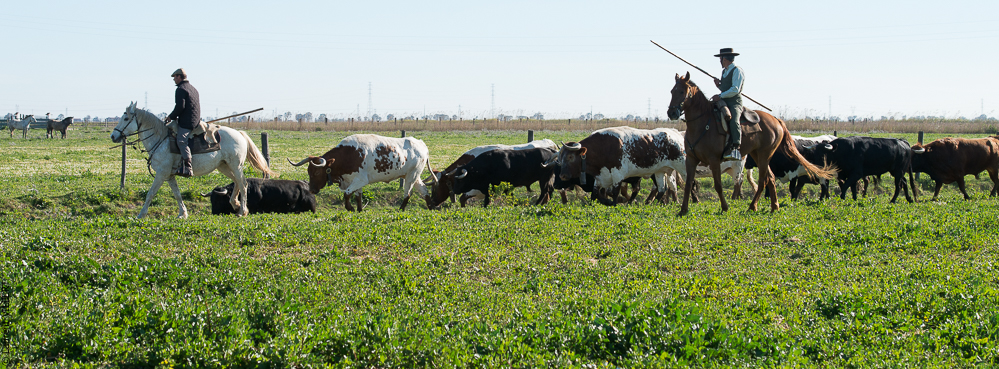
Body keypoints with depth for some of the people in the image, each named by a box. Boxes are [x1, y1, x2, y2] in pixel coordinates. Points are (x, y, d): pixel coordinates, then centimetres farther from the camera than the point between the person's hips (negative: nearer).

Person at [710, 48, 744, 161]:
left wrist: (720, 96, -21)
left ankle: (735, 148, -42)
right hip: (724, 103, 9)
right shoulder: (724, 71, 20)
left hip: (735, 103, -9)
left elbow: (735, 90, -17)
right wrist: (719, 85, 8)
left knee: (733, 121, -34)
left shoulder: (737, 71, -7)